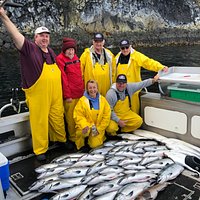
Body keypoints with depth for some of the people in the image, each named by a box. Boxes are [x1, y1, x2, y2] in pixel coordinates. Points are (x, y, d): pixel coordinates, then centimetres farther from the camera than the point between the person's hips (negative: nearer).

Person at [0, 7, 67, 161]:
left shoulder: (51, 52, 11)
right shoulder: (30, 49, -8)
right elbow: (16, 35, -24)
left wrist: (62, 92, 22)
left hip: (56, 95, 6)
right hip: (39, 97, -5)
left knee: (58, 118, 17)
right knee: (39, 122, 5)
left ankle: (61, 139, 39)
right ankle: (40, 150, 21)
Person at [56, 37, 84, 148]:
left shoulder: (75, 57, 13)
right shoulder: (60, 59, -9)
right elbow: (63, 78, -13)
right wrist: (67, 95, -13)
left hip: (80, 93, 7)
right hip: (70, 94, -7)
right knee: (71, 117, 3)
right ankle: (73, 138, 19)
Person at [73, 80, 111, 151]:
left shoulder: (102, 99, 1)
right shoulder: (82, 100, -6)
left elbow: (106, 116, 1)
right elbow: (78, 116, -8)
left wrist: (99, 128, -6)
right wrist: (85, 126, -26)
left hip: (99, 128, 2)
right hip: (86, 126, -1)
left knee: (95, 144, -15)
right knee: (85, 130, -35)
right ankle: (84, 143, -2)